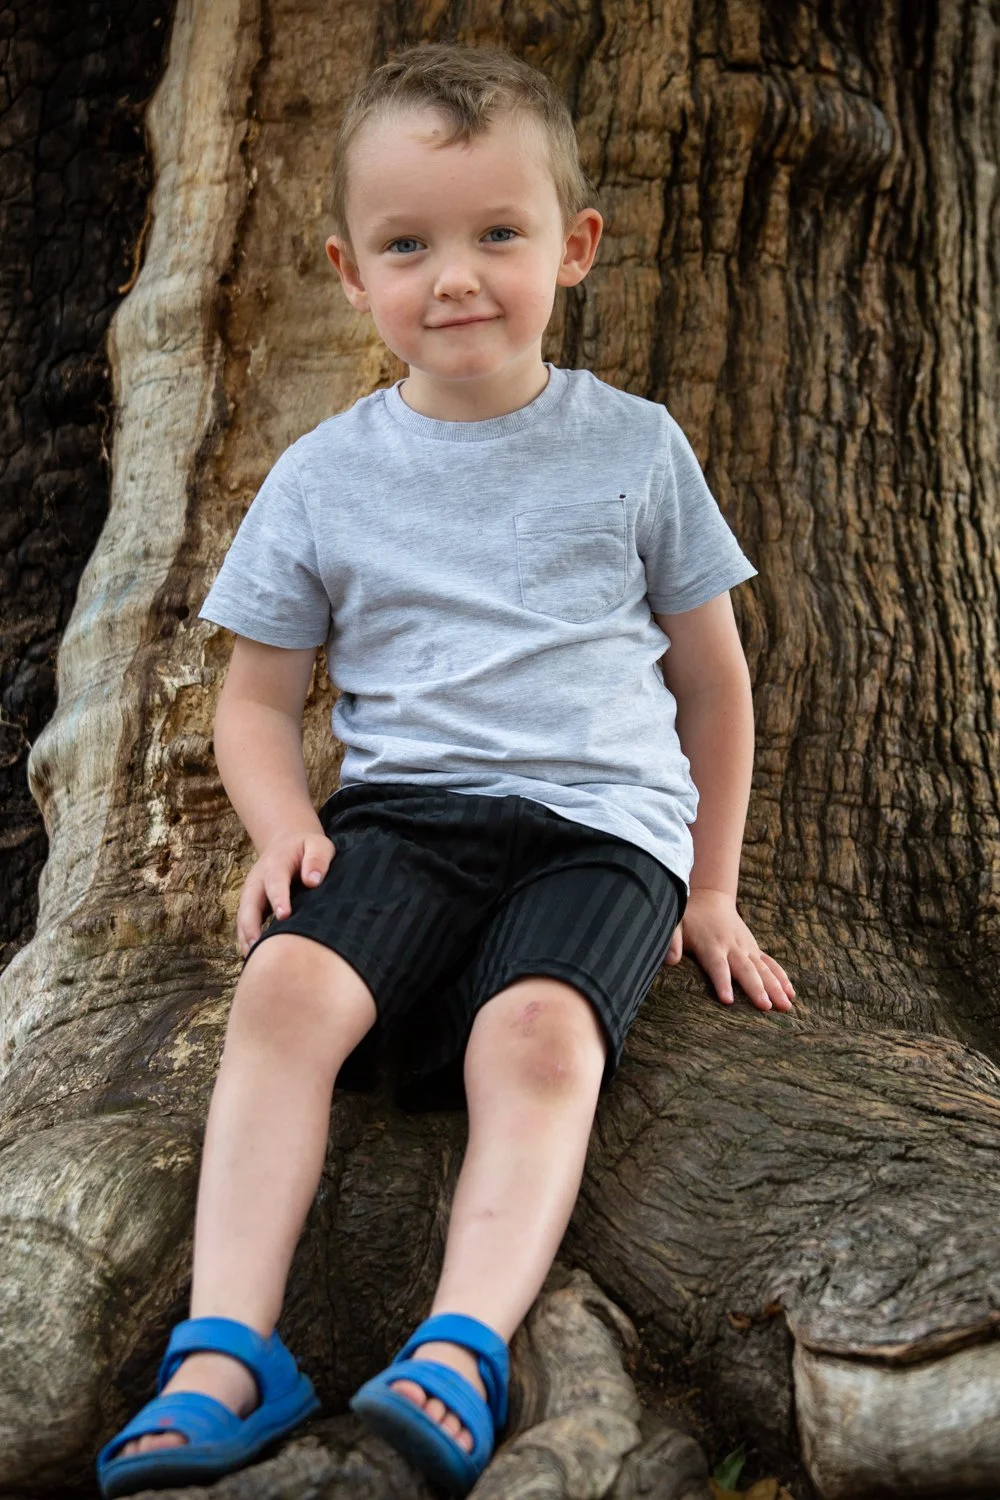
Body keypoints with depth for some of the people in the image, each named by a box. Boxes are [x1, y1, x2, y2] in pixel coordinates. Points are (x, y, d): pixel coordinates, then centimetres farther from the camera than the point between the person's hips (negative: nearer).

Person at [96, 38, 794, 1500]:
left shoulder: (634, 447, 8)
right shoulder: (325, 476, 9)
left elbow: (712, 675, 16)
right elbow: (257, 696, 16)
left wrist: (713, 892, 15)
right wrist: (283, 823, -6)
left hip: (601, 821, -1)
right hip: (400, 811, 1)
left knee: (536, 1031, -31)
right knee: (285, 982, -27)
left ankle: (463, 1353, -36)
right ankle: (225, 1350, -28)